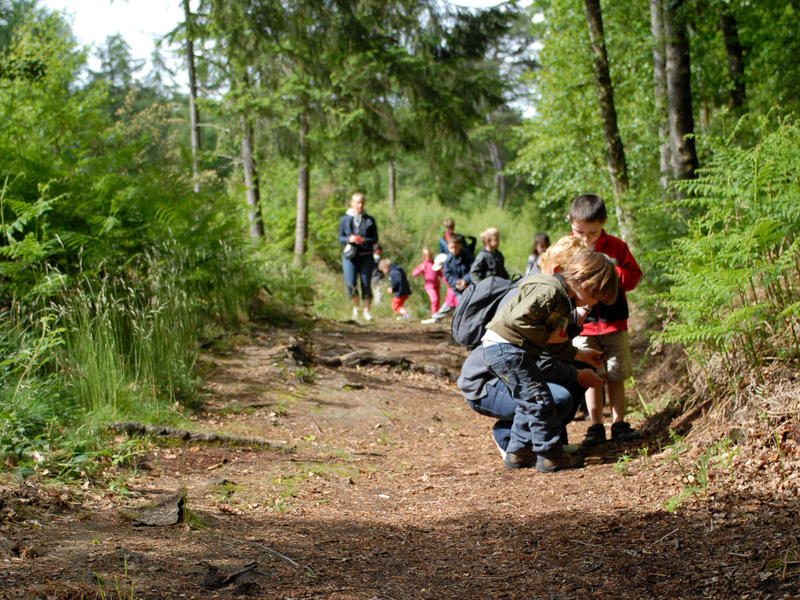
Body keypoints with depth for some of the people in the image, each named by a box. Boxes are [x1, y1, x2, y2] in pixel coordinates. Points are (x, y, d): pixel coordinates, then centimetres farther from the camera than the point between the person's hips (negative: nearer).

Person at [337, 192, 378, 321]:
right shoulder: (345, 219, 7)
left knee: (366, 284, -4)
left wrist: (365, 240, -15)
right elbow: (340, 238, 8)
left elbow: (375, 239, 5)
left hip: (366, 256, 0)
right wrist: (349, 239, -14)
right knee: (351, 284, -11)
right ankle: (355, 306, 14)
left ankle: (366, 311, 6)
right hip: (350, 256, 0)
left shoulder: (369, 220, 6)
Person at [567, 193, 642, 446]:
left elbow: (633, 275, 0)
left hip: (614, 323, 1)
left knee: (616, 376, 7)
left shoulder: (616, 247, 1)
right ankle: (595, 427, 9)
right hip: (583, 324, -1)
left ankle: (619, 425, 16)